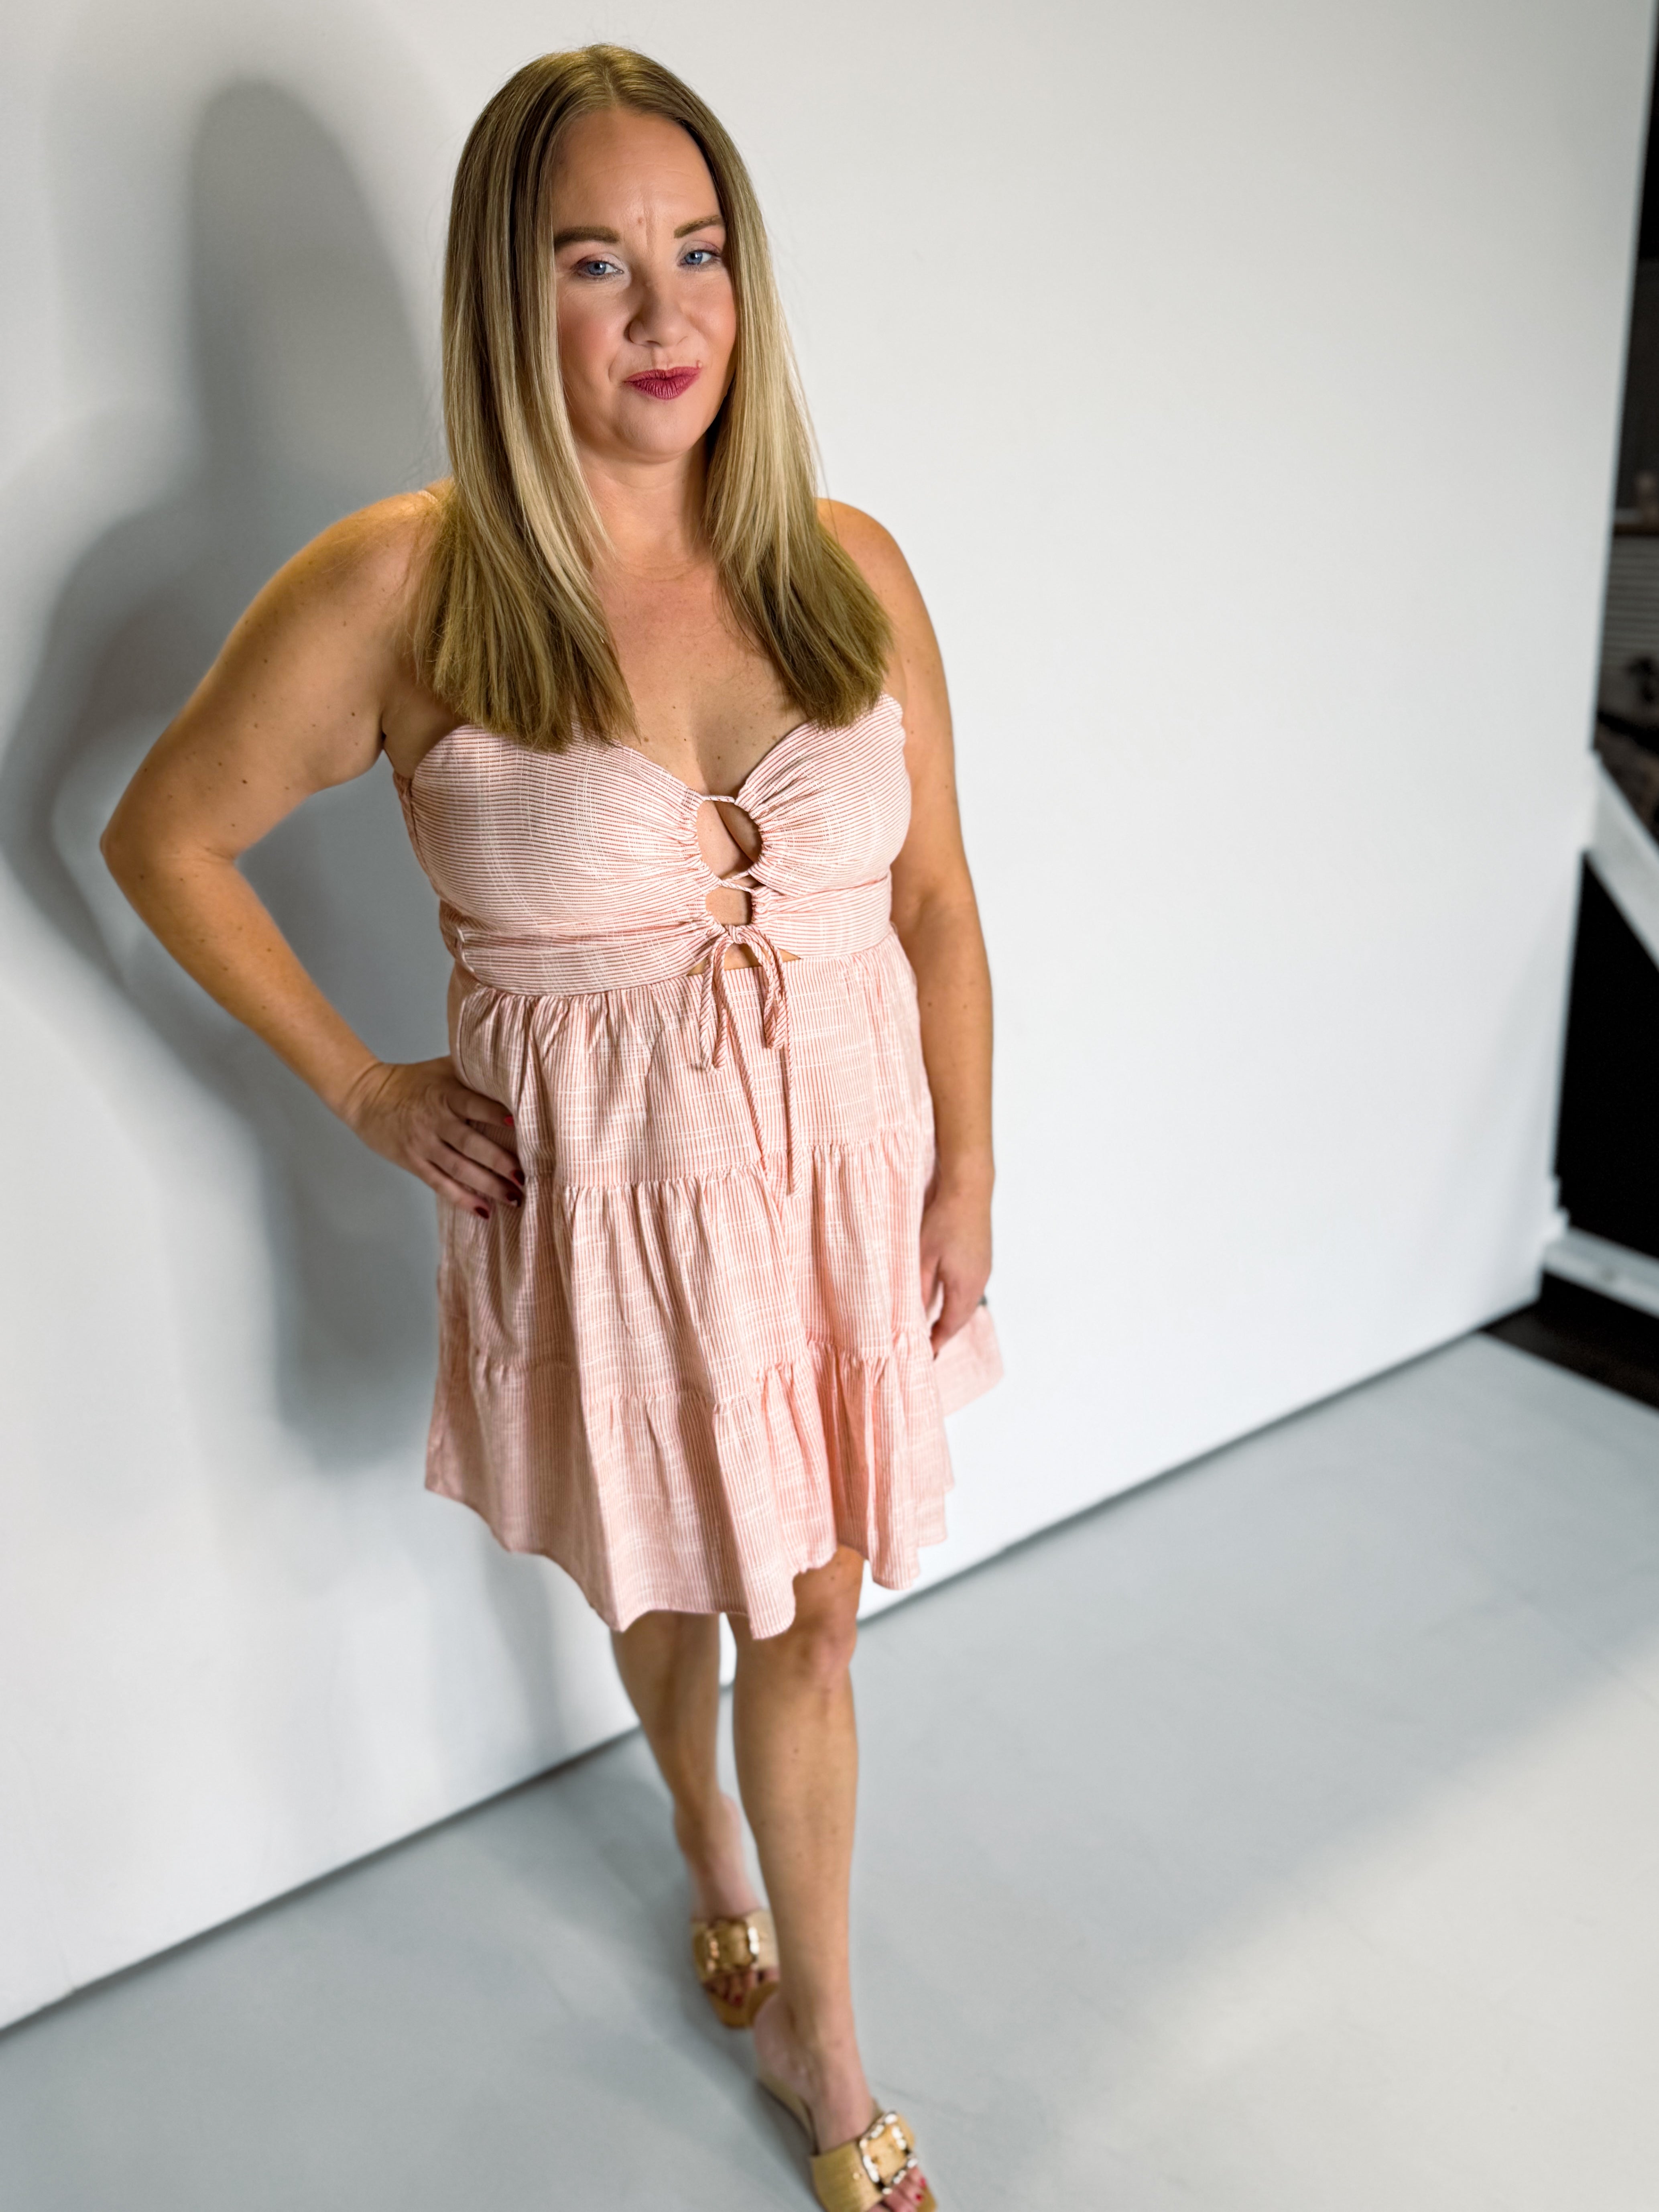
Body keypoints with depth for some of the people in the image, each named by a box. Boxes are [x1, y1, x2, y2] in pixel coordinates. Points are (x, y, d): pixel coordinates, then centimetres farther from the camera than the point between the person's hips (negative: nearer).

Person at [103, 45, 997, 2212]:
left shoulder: (849, 566, -4)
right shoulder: (400, 589, -13)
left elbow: (938, 902, 3)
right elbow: (162, 836, -1)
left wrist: (966, 1176, 2)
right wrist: (363, 1087, -3)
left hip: (847, 1165, 3)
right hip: (608, 1196, -2)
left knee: (809, 1611, 16)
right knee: (670, 1589, 18)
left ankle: (817, 2038, 42)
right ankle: (719, 1856, 53)